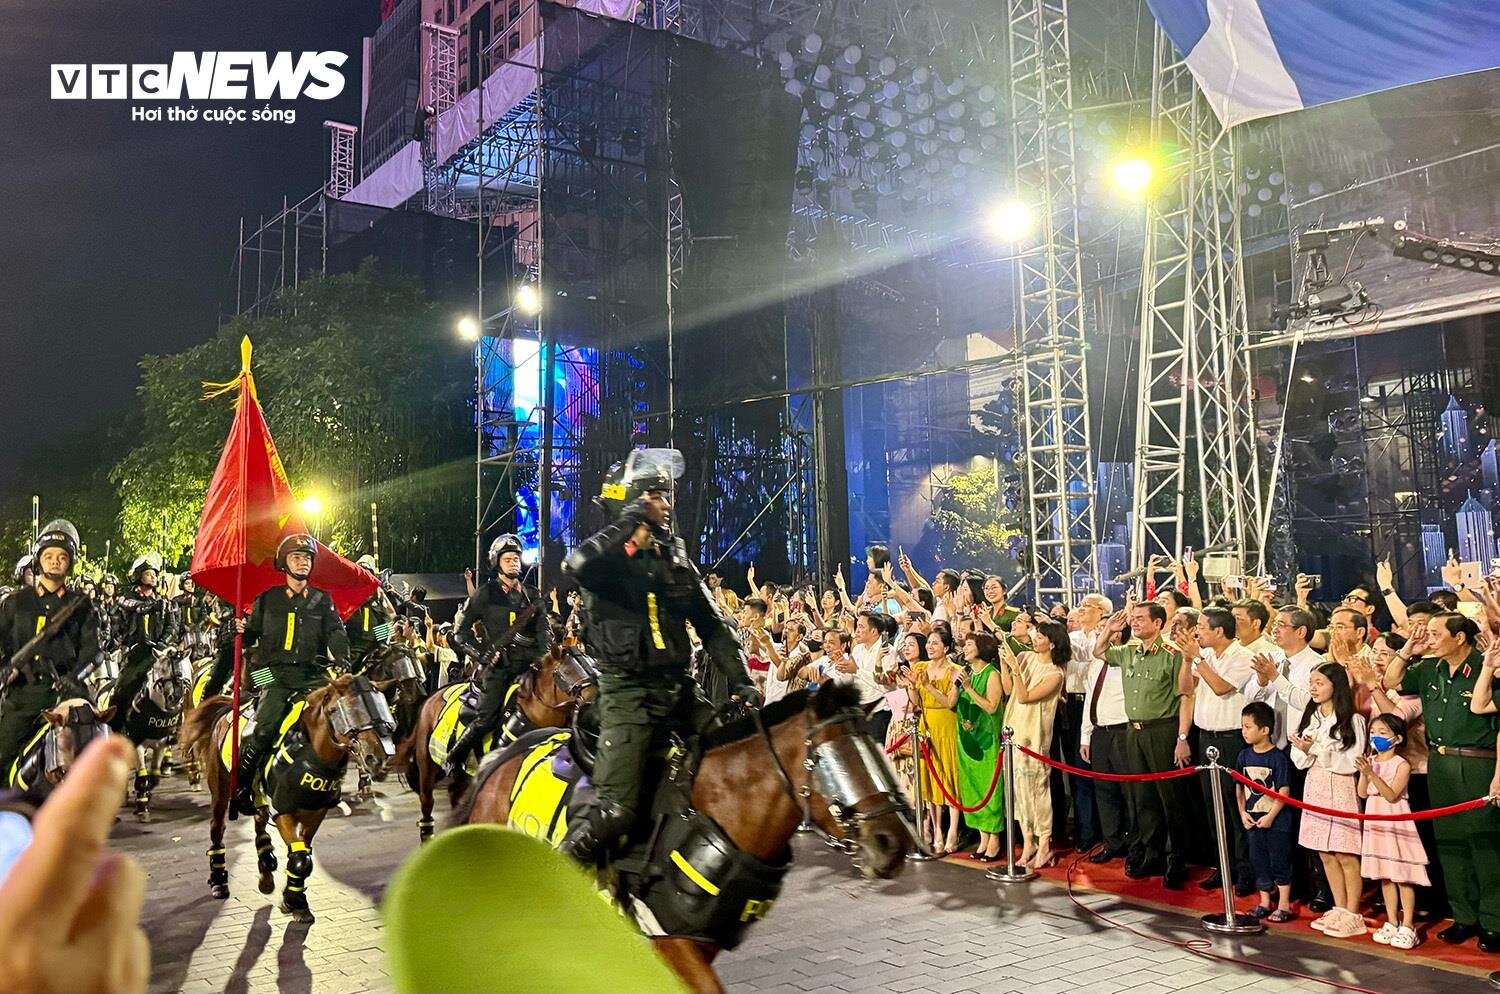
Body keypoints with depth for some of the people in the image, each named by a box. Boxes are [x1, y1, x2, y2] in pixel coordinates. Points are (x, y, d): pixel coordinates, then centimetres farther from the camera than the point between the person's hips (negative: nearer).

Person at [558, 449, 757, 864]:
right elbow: (579, 565, -31)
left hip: (678, 688, 6)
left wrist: (741, 681, 3)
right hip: (628, 692, -6)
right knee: (613, 810, -15)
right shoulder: (612, 555, -4)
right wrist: (628, 524, -19)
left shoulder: (676, 557, 14)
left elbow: (712, 626, 15)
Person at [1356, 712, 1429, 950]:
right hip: (1376, 823, 6)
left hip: (1396, 824, -6)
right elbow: (1362, 793, 1)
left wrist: (1372, 774, -28)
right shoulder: (1370, 761, 6)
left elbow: (1391, 795, -19)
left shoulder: (1402, 765, -10)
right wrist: (1364, 773, -14)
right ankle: (1391, 923, 21)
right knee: (1384, 876, 12)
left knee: (1403, 876, -2)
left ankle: (1407, 927, 6)